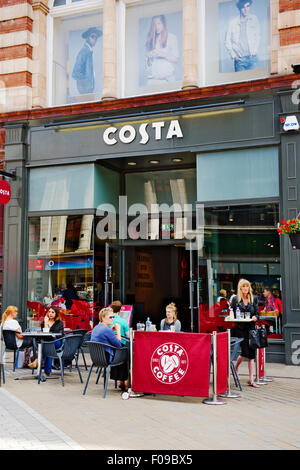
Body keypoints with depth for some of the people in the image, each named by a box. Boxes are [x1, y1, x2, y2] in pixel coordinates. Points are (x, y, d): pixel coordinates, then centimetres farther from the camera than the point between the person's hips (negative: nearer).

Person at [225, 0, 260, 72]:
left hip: (252, 58, 0)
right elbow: (227, 41, 6)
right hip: (239, 59, 0)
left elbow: (258, 36, 11)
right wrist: (233, 55, -2)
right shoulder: (233, 22, 3)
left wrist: (254, 51, -2)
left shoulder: (254, 19, 8)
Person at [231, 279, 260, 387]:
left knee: (251, 354, 2)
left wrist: (255, 317, -13)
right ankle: (235, 369, 21)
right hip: (240, 328, -3)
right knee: (245, 352, -9)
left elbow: (257, 313, 7)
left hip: (251, 328, 3)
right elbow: (232, 314, 5)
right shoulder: (235, 299, 2)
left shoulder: (254, 298, 8)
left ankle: (251, 379, 8)